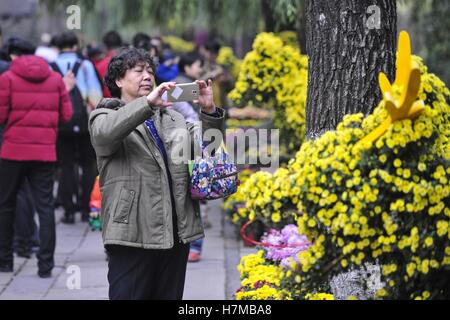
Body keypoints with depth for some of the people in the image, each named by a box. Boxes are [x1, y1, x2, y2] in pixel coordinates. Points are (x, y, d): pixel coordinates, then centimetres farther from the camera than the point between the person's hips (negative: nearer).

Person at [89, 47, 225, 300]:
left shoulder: (172, 118, 22)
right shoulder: (105, 116, 5)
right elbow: (105, 133, -19)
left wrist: (210, 112, -4)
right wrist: (147, 103, -29)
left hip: (177, 232, 6)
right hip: (132, 233, -5)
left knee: (170, 296, 9)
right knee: (128, 296, -7)